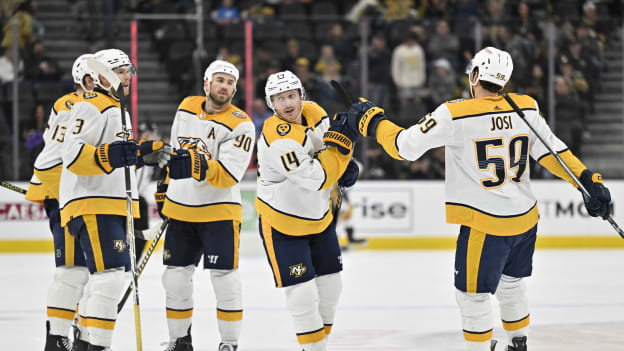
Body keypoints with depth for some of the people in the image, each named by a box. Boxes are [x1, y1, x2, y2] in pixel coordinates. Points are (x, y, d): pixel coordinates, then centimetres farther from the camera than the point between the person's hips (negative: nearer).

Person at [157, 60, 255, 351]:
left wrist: (202, 167, -39)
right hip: (180, 207, 5)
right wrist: (166, 185, 26)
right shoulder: (186, 108, 6)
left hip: (219, 211, -5)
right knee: (175, 278, 7)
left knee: (224, 278, -8)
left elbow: (229, 175, -22)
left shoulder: (240, 125, -13)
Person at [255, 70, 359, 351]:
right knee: (302, 293, -10)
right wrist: (341, 141, -31)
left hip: (319, 217, 7)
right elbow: (317, 178, -32)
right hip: (282, 222, -7)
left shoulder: (314, 113, -6)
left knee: (330, 285, 13)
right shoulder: (277, 138, -30)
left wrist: (344, 167, -2)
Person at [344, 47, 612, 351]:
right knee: (511, 281, 26)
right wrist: (588, 180, 3)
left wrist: (370, 121, 0)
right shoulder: (527, 108, -3)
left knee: (473, 293, 7)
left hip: (485, 225, -6)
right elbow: (552, 152, -2)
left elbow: (404, 146, -13)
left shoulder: (454, 114, -17)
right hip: (525, 218, 7)